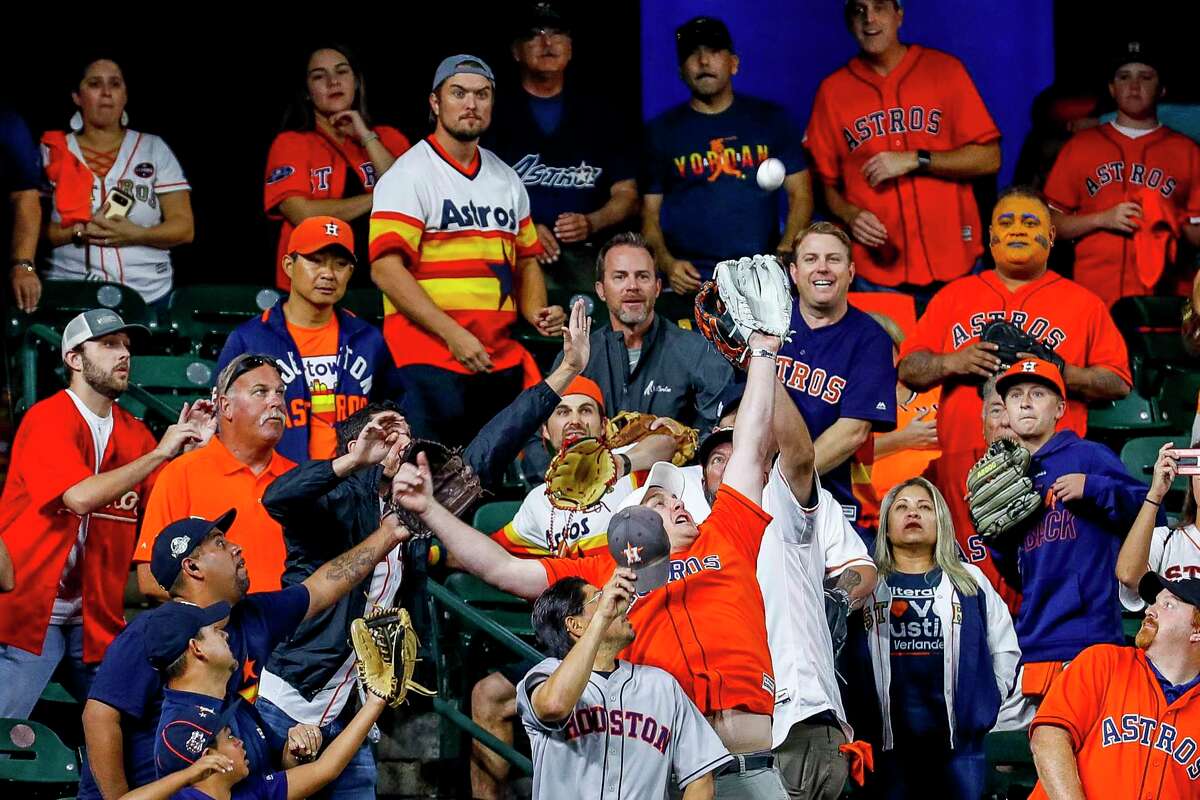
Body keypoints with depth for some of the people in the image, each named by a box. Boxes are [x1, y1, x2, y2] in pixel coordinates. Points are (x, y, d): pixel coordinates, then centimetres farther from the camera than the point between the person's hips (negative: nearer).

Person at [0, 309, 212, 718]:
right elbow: (80, 497, -24)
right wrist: (159, 452, -18)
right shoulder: (48, 419, -9)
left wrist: (188, 450, -6)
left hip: (97, 617, 7)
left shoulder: (134, 433, 11)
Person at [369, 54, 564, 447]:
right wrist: (452, 334, -20)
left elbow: (526, 259, 27)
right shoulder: (408, 176, -5)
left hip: (501, 364, 7)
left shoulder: (506, 179, 17)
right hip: (429, 362, -7)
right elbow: (386, 268, -14)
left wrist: (537, 313, 5)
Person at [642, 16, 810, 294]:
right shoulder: (661, 131, 10)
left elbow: (800, 195, 10)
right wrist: (666, 263, -9)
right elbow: (650, 214, 10)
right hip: (690, 281, 0)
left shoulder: (771, 119, 10)